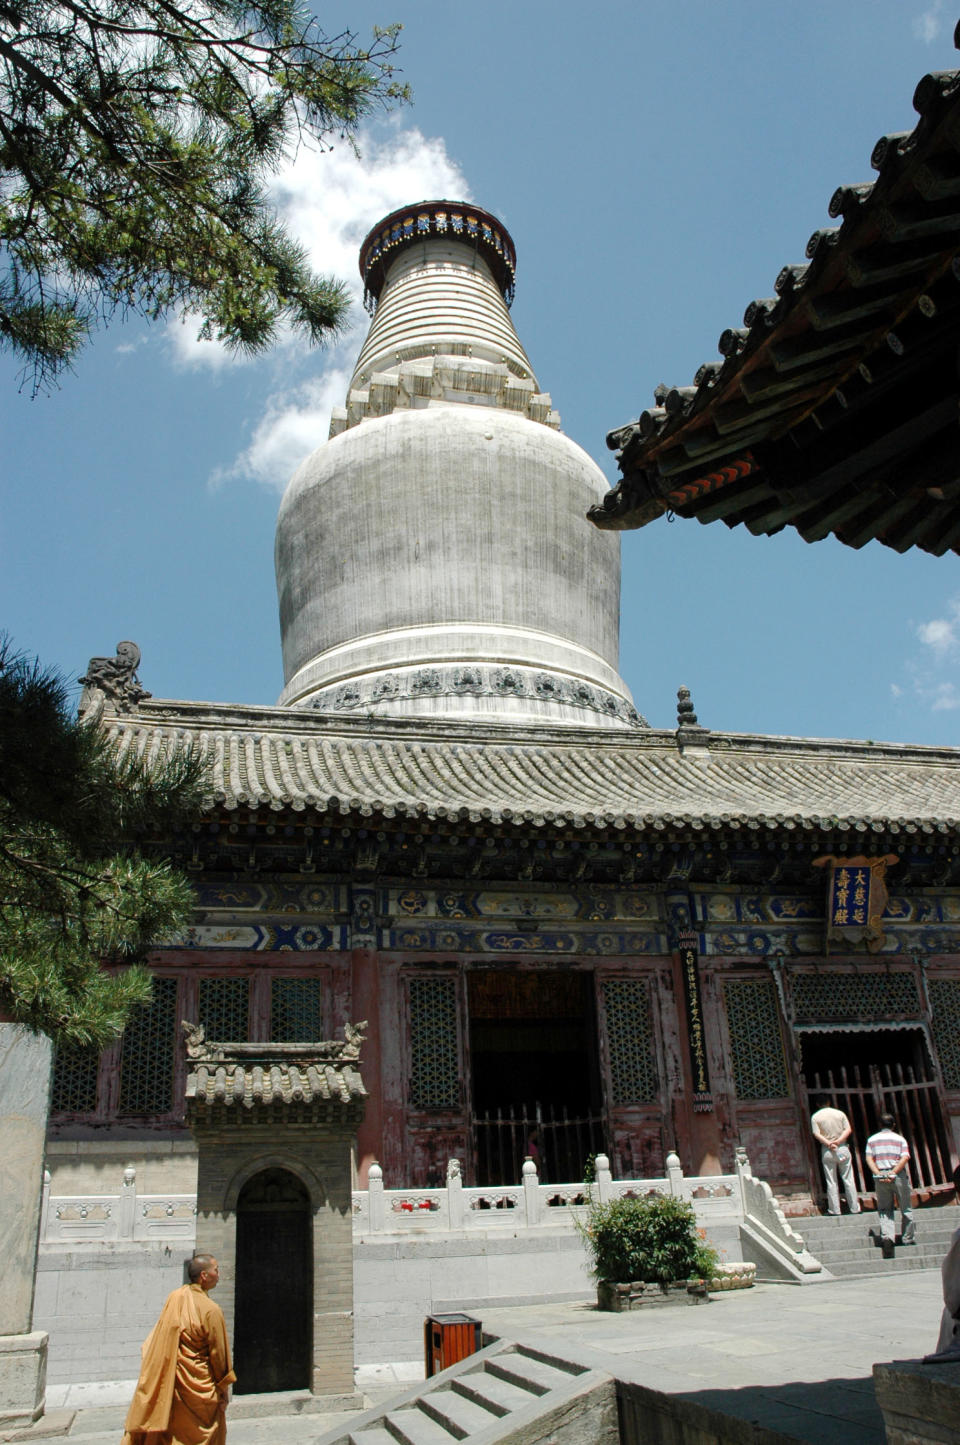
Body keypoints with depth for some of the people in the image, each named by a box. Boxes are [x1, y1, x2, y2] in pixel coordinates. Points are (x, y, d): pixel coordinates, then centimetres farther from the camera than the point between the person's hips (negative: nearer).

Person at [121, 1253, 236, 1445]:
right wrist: (224, 1386, 2)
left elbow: (155, 1339, 6)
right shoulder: (210, 1310, -19)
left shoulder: (174, 1298, -2)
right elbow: (218, 1352, -11)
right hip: (197, 1384, -6)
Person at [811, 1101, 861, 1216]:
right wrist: (838, 1141, -10)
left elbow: (817, 1134, -10)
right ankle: (855, 1208, 9)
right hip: (842, 1148, 1)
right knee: (848, 1180, 7)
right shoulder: (840, 1113, 4)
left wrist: (828, 1143, -13)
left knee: (831, 1182, 4)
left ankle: (835, 1210, 3)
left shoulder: (815, 1117, 0)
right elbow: (848, 1129, -4)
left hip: (826, 1150, -1)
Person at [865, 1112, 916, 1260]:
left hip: (880, 1177, 1)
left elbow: (869, 1159, -2)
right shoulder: (900, 1139, 5)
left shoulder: (872, 1139, 9)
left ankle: (887, 1235, -14)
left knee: (885, 1209, 6)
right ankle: (908, 1238, 16)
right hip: (899, 1176, -1)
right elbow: (904, 1158, -9)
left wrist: (879, 1174, -10)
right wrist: (893, 1173, -14)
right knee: (905, 1208, 12)